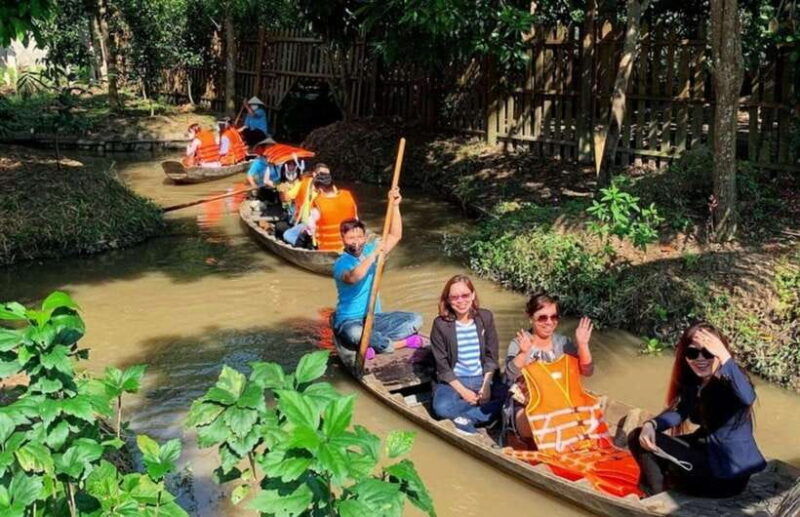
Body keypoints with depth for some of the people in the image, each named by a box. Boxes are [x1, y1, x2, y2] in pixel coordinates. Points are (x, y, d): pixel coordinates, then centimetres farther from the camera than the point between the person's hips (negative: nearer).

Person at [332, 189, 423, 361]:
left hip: (375, 318, 7)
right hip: (349, 321, -6)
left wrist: (395, 206, -5)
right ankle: (403, 342, -22)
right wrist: (373, 255, -36)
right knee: (355, 334, -42)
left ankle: (373, 344, -21)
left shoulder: (369, 250, 6)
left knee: (415, 320, -10)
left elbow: (395, 236, 5)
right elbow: (353, 278, -36)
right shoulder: (340, 264, -14)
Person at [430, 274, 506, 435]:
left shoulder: (485, 317, -3)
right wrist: (462, 390, -17)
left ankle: (465, 417, -14)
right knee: (442, 407, -33)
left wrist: (486, 385, -12)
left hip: (482, 378, 3)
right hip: (453, 380, -3)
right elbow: (442, 365, -8)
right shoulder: (441, 324, -10)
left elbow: (491, 356, 2)